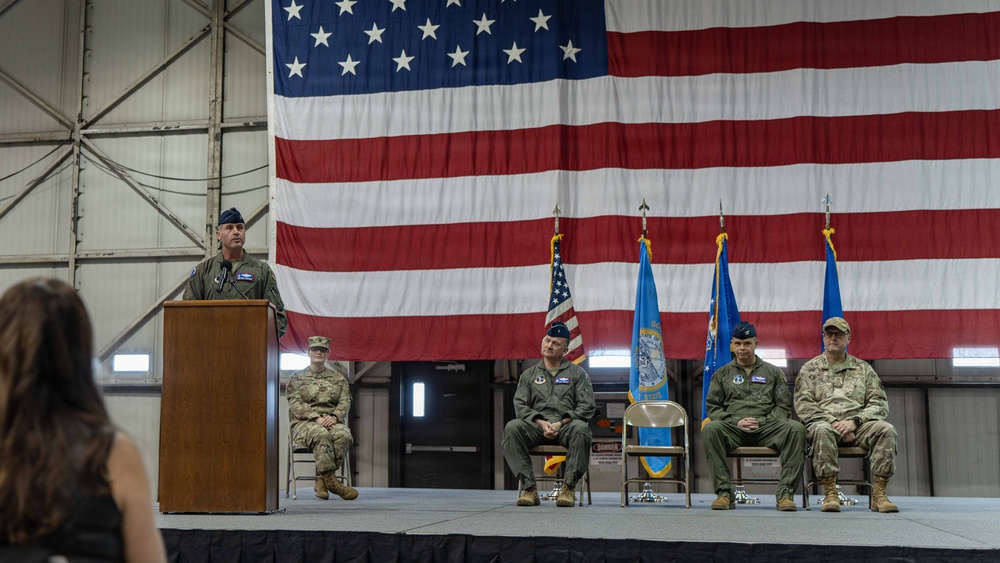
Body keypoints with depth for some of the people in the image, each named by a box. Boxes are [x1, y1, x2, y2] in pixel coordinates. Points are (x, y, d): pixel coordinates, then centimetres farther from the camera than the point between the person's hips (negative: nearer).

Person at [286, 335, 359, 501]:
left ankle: (322, 480, -25)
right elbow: (295, 404, -1)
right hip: (304, 423, -2)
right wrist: (316, 418, -17)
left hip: (333, 422, 2)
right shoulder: (296, 378, 12)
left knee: (344, 435, -34)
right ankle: (331, 481, -38)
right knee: (321, 434, -39)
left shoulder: (339, 379, 20)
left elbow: (345, 402, 7)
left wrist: (334, 417, -15)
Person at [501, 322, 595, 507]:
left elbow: (587, 406, 4)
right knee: (512, 427, -31)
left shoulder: (577, 373, 14)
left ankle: (569, 488, -29)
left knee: (581, 428, -38)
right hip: (536, 425, 2)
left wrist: (561, 423, -10)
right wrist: (541, 422, -10)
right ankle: (529, 488, -30)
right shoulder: (529, 374, 19)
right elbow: (520, 405, 8)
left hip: (566, 425, -2)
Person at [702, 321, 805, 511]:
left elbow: (783, 406, 13)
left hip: (766, 427, 0)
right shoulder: (722, 374, 19)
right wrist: (736, 421, -5)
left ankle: (785, 493, -29)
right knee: (710, 429, -34)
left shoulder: (773, 373, 20)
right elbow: (712, 407, 12)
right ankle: (724, 492, -31)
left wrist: (762, 421, -5)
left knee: (796, 428, -31)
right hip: (733, 428, 0)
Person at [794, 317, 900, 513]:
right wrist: (834, 422, -12)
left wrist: (854, 421, -11)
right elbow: (803, 404, 2)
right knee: (822, 430, -38)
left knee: (886, 429, -29)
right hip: (824, 422, -2)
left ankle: (879, 493, -26)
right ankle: (830, 493, -32)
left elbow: (880, 404, 8)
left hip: (858, 425, 2)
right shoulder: (810, 369, 14)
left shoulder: (863, 369, 18)